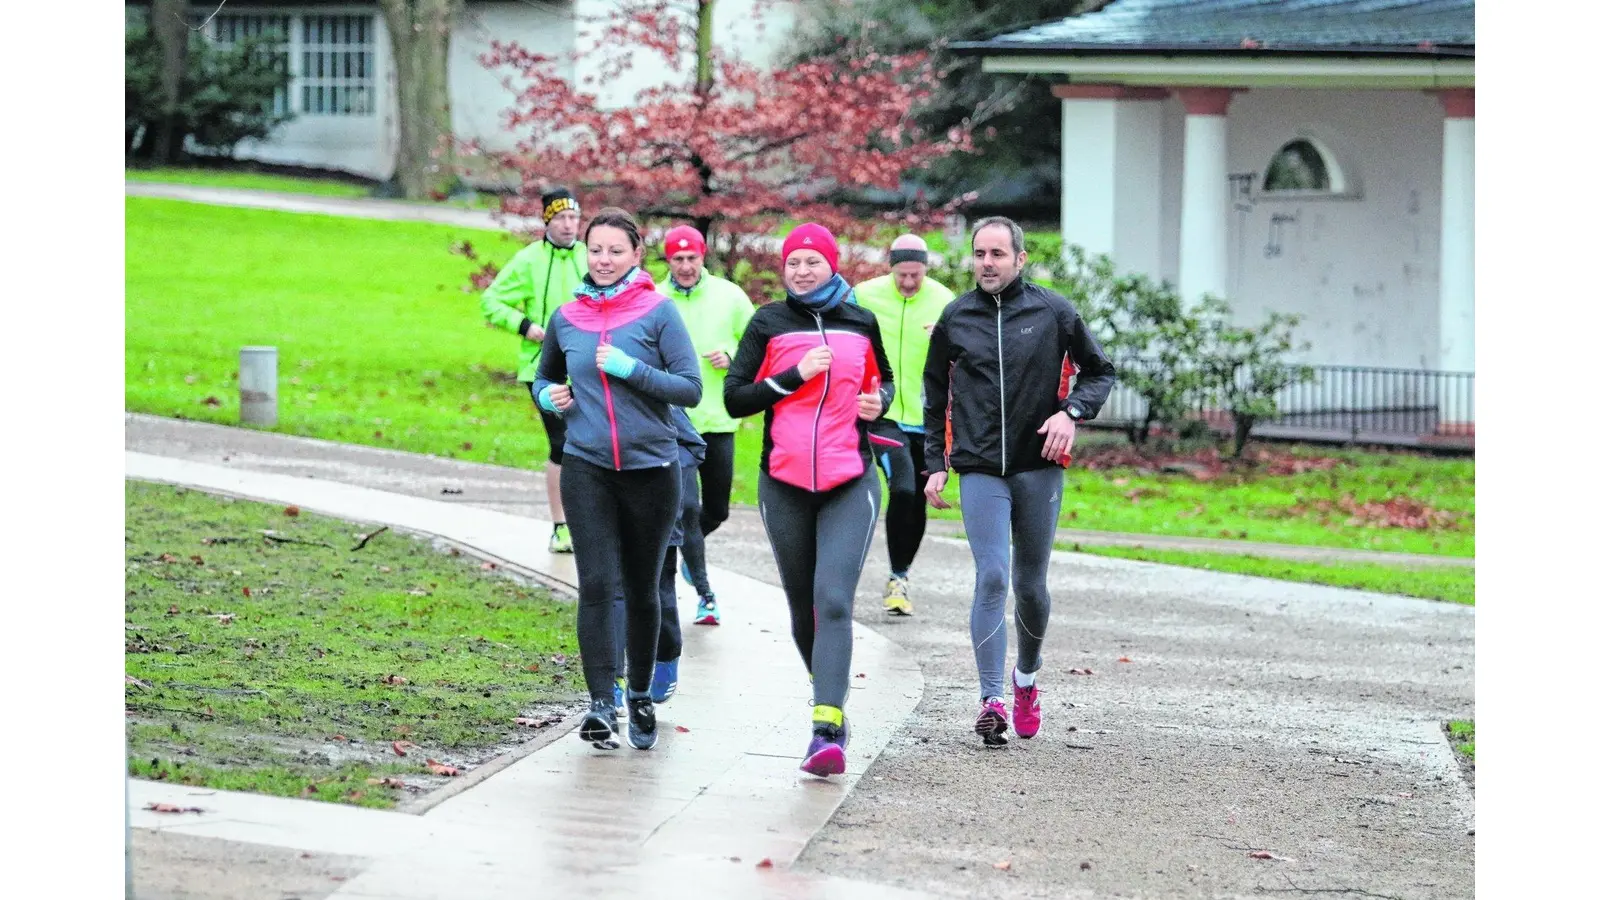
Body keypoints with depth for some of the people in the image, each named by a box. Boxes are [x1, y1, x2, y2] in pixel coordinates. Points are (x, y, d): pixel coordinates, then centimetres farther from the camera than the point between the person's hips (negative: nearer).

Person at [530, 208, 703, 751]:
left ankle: (640, 698, 26)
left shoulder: (658, 312, -3)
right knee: (596, 584, -12)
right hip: (586, 468, 1)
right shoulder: (566, 319, 7)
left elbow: (690, 388, -7)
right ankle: (601, 703, -13)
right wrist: (550, 396, 1)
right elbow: (544, 377, 23)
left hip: (651, 467, -1)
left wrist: (632, 369, -18)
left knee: (641, 589, 10)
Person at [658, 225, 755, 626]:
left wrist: (732, 357, -10)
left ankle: (688, 548, 43)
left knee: (717, 510, 12)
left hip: (718, 420, 2)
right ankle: (705, 595, 2)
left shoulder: (729, 296, 1)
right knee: (686, 510, -5)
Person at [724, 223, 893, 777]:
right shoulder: (769, 323, 3)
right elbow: (735, 399, -2)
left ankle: (827, 732, -23)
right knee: (802, 604, 10)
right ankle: (826, 692, 35)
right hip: (785, 484, 1)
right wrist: (794, 376, -13)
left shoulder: (861, 324, 8)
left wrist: (879, 401, 1)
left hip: (850, 485, -1)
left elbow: (883, 379, 24)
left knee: (833, 601, -16)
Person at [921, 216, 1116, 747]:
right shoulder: (956, 318, 6)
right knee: (992, 578, -14)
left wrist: (1072, 411, -8)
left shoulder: (1053, 312, 1)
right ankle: (991, 699, -14)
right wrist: (936, 464, 11)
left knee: (1030, 585, 9)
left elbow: (1099, 371, 11)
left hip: (1039, 466, 0)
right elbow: (935, 395, 16)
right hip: (980, 470, 0)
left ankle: (1027, 676, 35)